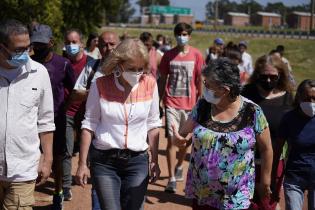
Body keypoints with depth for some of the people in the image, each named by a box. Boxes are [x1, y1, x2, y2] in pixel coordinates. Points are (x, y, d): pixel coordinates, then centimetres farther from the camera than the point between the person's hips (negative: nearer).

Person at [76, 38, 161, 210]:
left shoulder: (150, 85, -2)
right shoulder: (100, 85, -6)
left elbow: (152, 125, 7)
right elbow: (89, 125, 0)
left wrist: (155, 160, 7)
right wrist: (82, 163, -2)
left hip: (137, 161, 2)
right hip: (104, 161, -1)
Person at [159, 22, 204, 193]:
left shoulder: (196, 55, 0)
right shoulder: (168, 55, 1)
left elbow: (199, 80, 4)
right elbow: (163, 79, 6)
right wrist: (160, 101, 4)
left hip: (189, 103, 1)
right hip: (171, 103, -1)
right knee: (172, 139, -8)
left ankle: (179, 167, 39)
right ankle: (172, 179, -4)